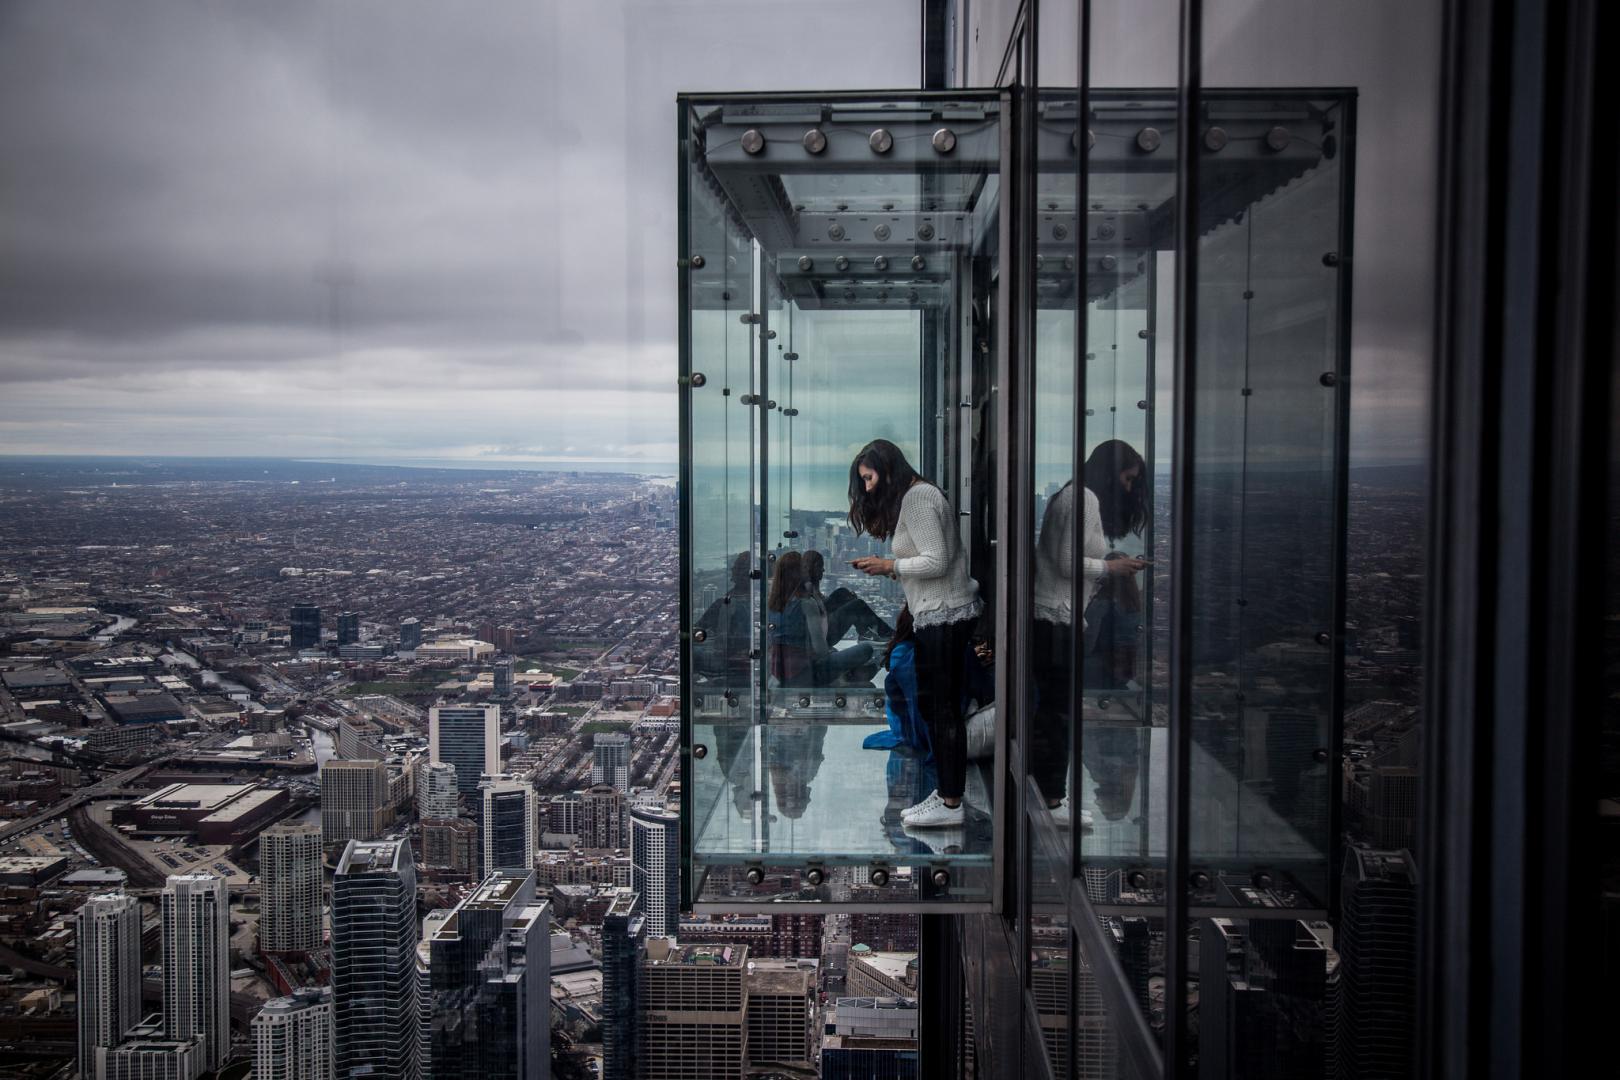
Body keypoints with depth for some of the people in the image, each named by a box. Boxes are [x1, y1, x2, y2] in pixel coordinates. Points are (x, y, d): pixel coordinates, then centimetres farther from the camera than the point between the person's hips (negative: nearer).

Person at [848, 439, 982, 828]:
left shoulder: (916, 498, -13)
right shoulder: (918, 495, 18)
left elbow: (936, 561, -19)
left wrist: (890, 566, -10)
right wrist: (887, 567, 7)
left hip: (943, 616, -10)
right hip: (940, 615, 10)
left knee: (939, 708, -6)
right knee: (940, 707, 12)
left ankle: (951, 803, -1)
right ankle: (946, 792, 18)